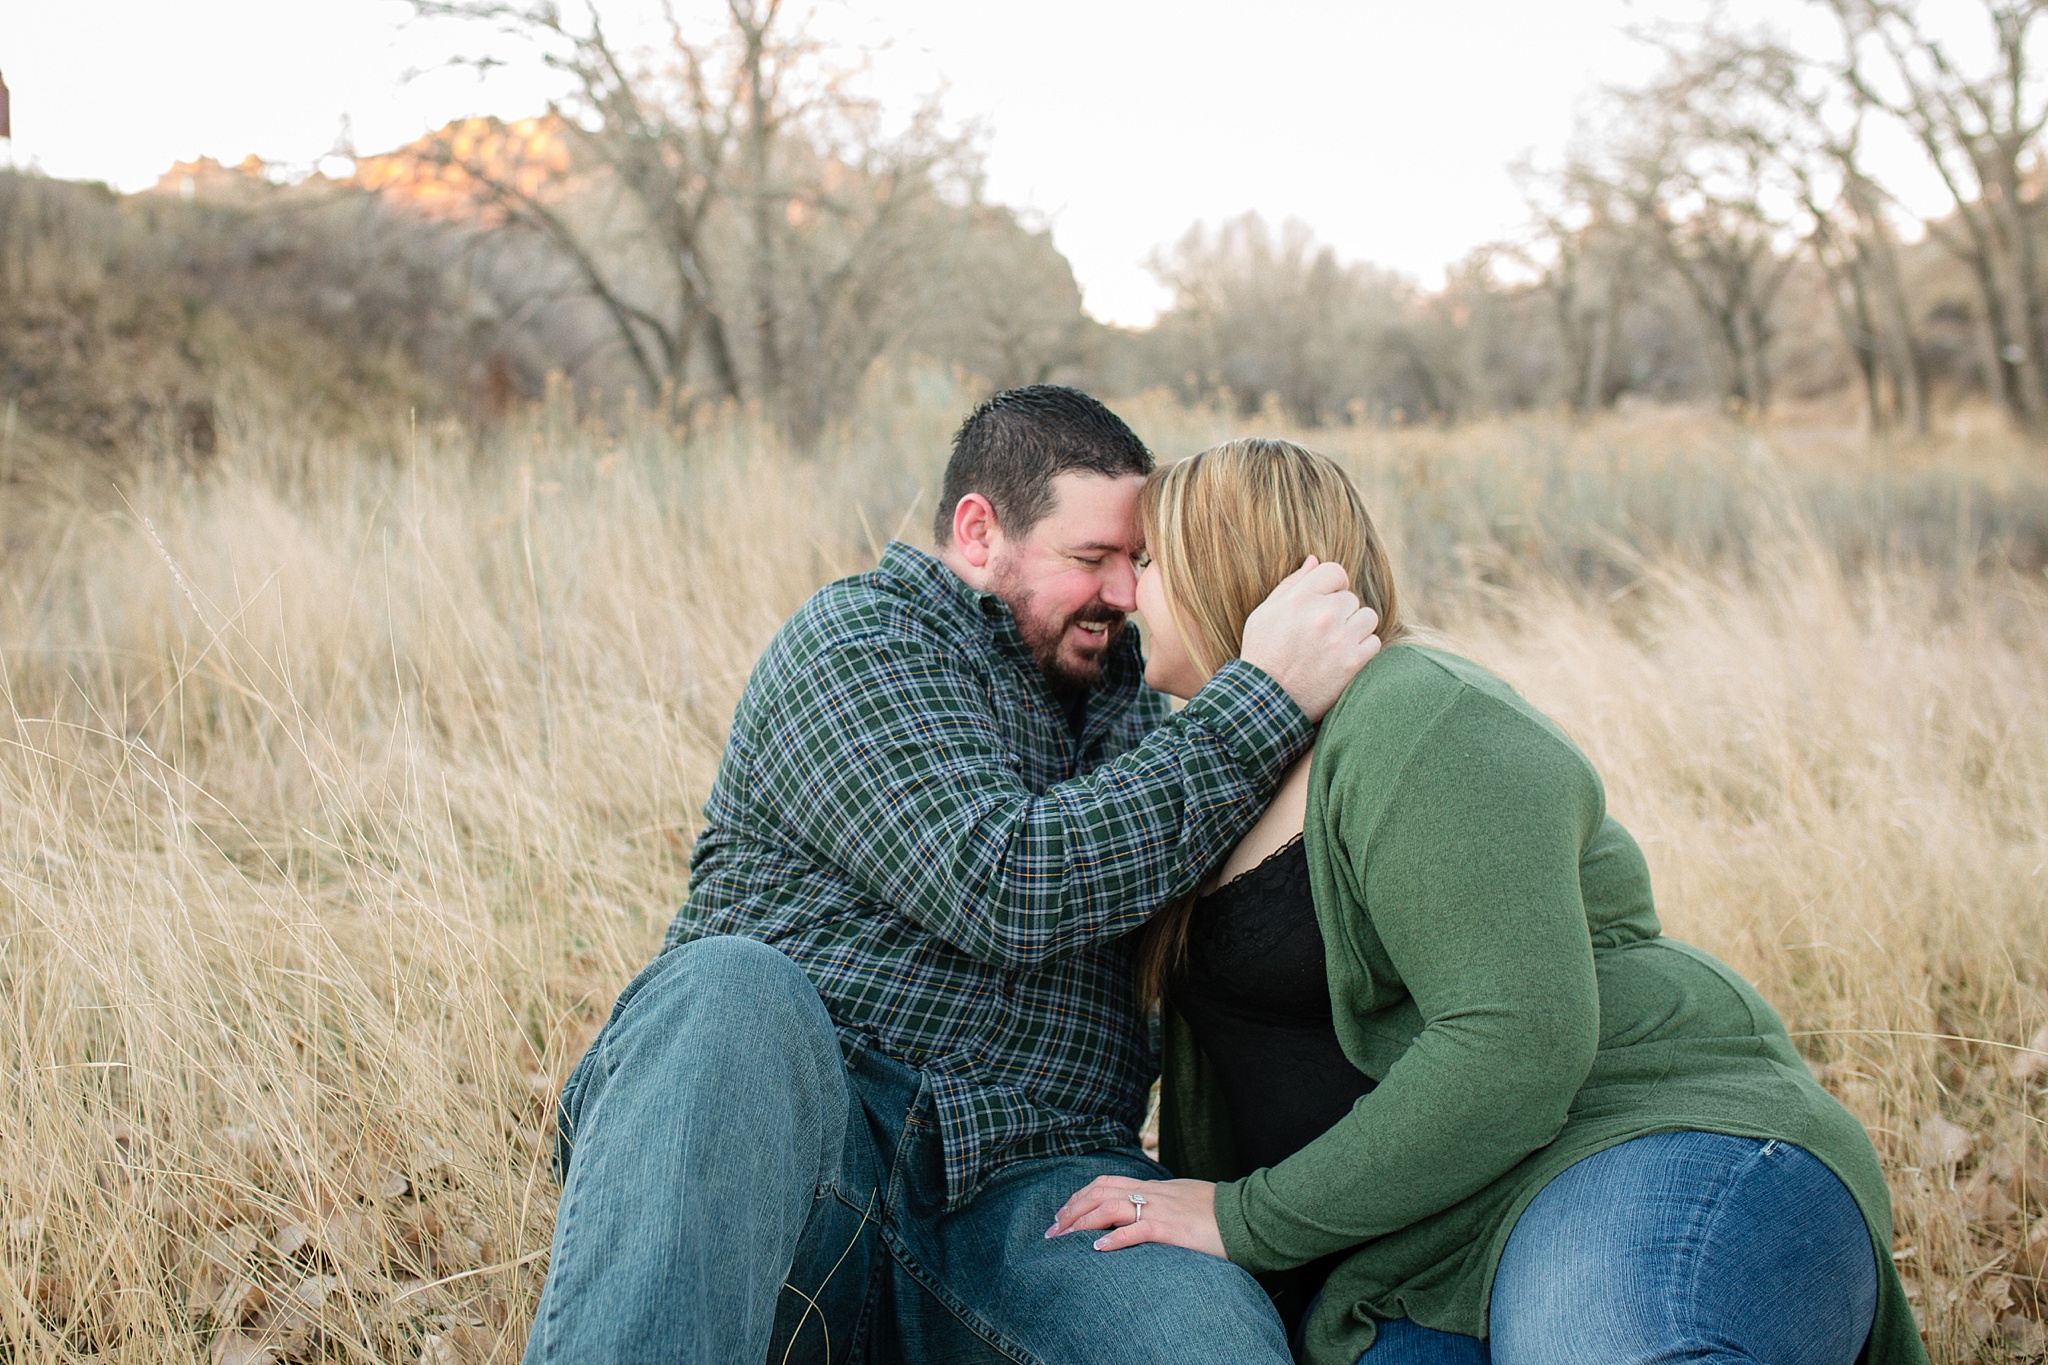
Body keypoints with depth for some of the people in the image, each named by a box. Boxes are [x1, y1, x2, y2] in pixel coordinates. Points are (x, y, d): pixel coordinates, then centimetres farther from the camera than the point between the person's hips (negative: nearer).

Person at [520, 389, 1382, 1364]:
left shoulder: (1116, 686, 27)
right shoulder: (858, 642, 3)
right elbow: (1005, 889, -14)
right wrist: (1264, 700, -12)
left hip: (1029, 1176, 5)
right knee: (730, 989, -40)